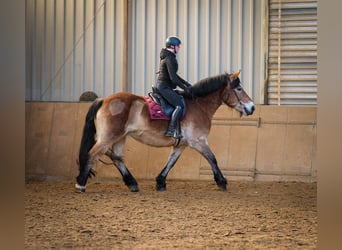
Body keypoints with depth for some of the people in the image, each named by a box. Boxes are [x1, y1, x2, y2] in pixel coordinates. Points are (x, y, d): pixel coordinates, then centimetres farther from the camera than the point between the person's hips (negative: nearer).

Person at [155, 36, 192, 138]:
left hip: (163, 86, 11)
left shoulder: (168, 57, 17)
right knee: (180, 105, -19)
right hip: (164, 87, -11)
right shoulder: (169, 58, -16)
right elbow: (173, 78, -21)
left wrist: (185, 83, 19)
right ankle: (171, 130, -24)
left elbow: (173, 75, 25)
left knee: (182, 98, 18)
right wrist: (185, 88, -14)